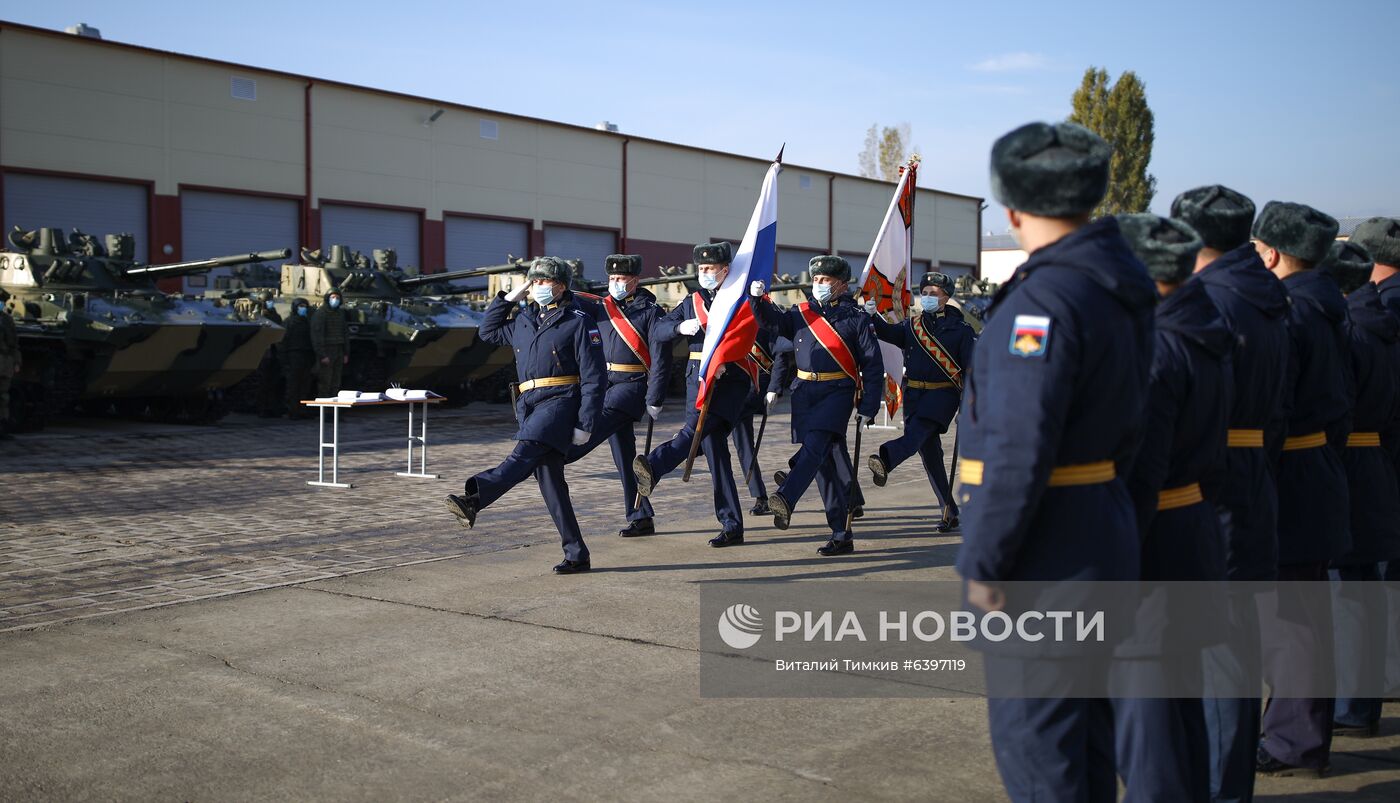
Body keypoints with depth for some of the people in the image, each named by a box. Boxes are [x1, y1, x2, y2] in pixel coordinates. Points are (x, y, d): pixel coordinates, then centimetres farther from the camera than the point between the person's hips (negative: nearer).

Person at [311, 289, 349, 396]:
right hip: (326, 352, -7)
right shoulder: (320, 313, -7)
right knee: (324, 383, -7)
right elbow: (316, 335, -13)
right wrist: (322, 355, -19)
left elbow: (345, 334, 18)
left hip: (339, 351, 7)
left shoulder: (341, 313, 15)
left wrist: (346, 353, 11)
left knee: (336, 383, 9)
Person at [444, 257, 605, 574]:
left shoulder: (579, 321, 0)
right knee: (550, 483, 3)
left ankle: (474, 498, -53)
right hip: (529, 405, 7)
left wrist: (586, 424, -12)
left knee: (526, 451, -31)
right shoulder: (523, 321, 20)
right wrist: (510, 296, 22)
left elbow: (594, 377, -5)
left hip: (561, 401, -7)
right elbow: (489, 331, 35)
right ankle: (577, 555, 8)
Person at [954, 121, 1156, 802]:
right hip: (1103, 534, 9)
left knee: (1032, 731, 2)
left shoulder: (1045, 297, -21)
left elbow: (1019, 450, -25)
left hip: (1046, 554, -9)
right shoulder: (1121, 285, 9)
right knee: (1082, 715, 21)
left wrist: (984, 562, -17)